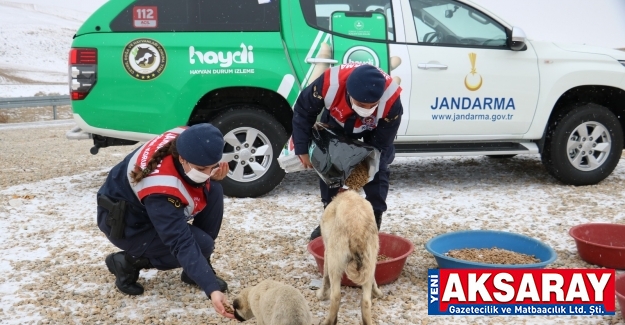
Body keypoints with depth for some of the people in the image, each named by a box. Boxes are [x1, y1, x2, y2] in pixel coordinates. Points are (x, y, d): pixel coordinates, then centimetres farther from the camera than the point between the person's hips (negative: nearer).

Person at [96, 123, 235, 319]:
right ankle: (128, 262, -2)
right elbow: (182, 243, -42)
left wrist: (214, 173, -20)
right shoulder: (160, 189, -41)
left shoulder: (184, 142, -22)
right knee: (201, 244, -21)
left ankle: (199, 269, 1)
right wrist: (211, 288, -48)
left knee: (214, 191, -13)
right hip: (124, 221, -8)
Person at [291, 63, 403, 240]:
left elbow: (380, 144, -28)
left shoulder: (391, 101, -43)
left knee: (377, 170, -11)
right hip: (336, 123, 1)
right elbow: (302, 111, -24)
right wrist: (302, 149, -21)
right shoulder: (330, 83, -44)